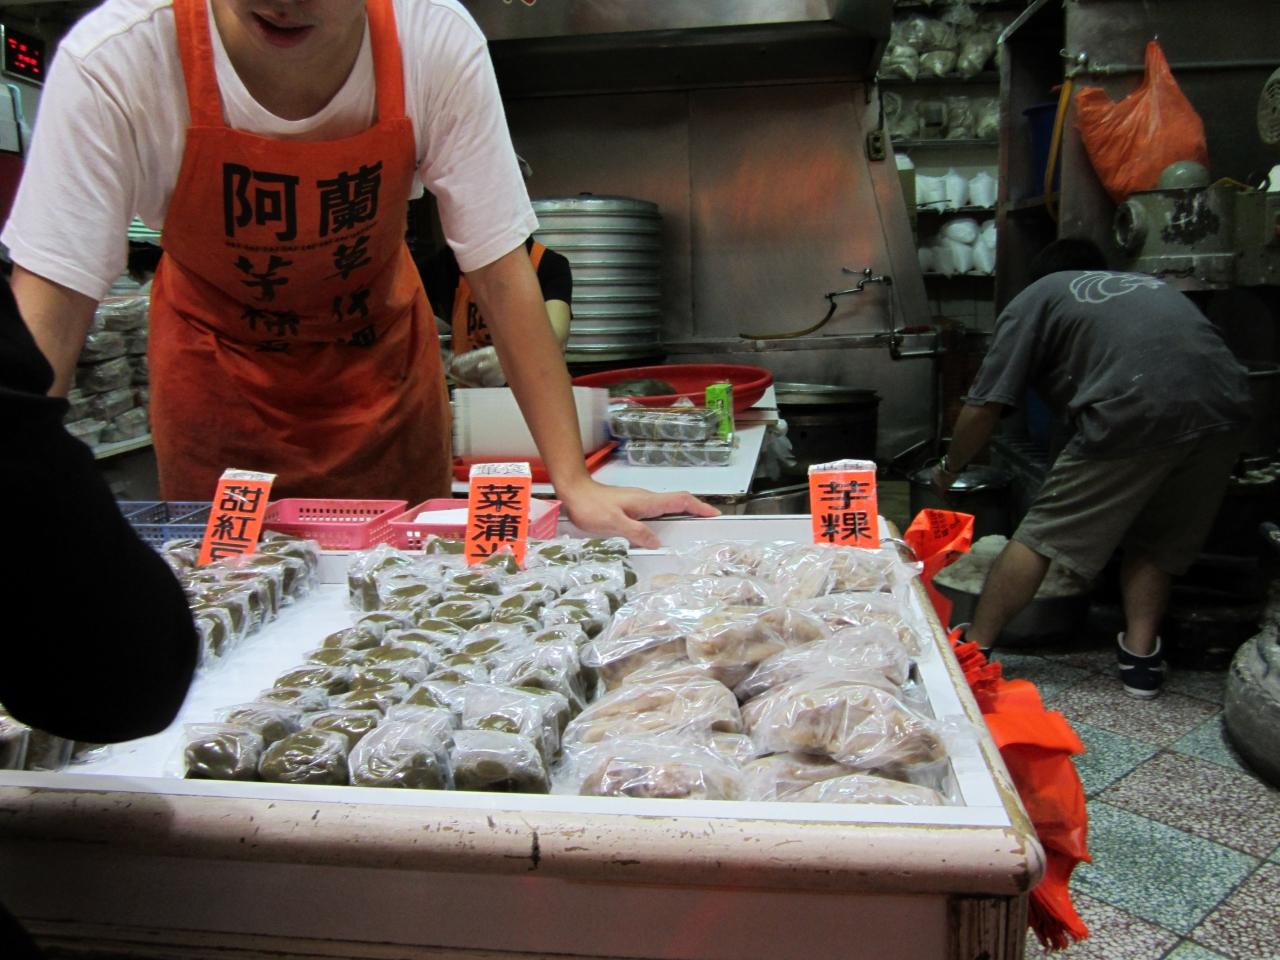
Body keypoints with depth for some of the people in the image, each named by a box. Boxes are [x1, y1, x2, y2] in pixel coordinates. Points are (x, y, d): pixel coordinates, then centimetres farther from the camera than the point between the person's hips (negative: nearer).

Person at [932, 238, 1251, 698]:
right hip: (1226, 408, 6)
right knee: (1155, 540, 23)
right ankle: (1141, 654, 22)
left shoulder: (1034, 300, 18)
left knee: (1042, 536, 5)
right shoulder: (1152, 285, 35)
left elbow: (983, 408, 12)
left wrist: (949, 467, 27)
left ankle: (975, 647, 12)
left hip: (1134, 415, -5)